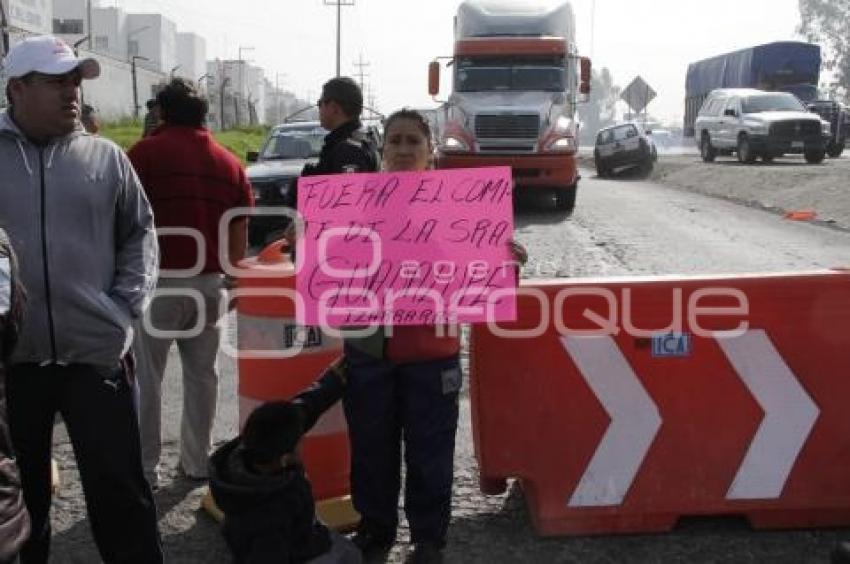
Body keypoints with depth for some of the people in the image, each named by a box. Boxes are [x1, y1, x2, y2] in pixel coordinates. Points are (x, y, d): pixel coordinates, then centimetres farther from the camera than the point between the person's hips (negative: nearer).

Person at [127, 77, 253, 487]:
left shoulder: (146, 152, -5)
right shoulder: (229, 162, 10)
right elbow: (239, 238, 11)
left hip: (158, 280, -4)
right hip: (209, 282, 5)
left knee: (145, 377, 5)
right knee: (201, 374, 13)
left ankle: (144, 467, 9)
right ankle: (197, 461, 20)